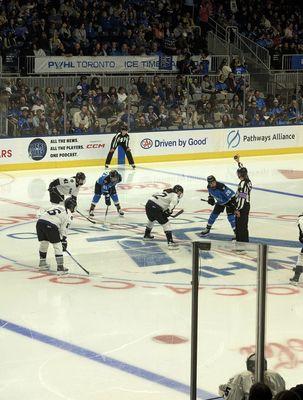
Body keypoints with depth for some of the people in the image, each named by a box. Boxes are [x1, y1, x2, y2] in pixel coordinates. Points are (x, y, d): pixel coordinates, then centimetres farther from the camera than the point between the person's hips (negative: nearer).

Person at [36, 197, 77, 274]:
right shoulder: (68, 214, 12)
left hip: (40, 221, 7)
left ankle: (42, 263, 37)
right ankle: (60, 267, 3)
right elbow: (63, 229, 6)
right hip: (50, 225, -6)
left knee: (44, 243, 25)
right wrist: (64, 240, 13)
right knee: (57, 245, 6)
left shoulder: (58, 207, 31)